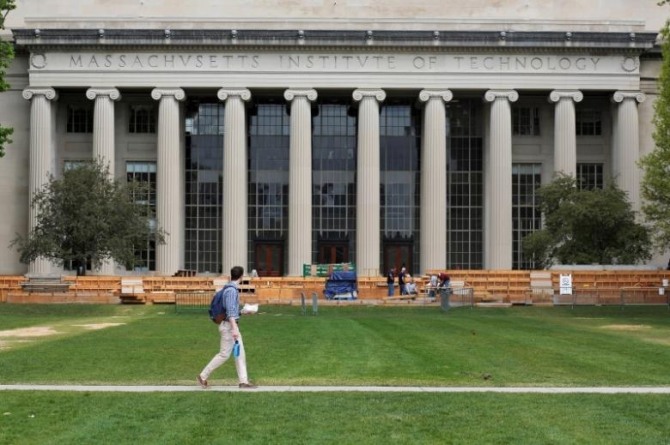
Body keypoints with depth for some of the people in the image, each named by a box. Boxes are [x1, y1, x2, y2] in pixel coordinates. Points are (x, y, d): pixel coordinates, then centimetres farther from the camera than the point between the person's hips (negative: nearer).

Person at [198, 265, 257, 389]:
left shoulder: (231, 289, 12)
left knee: (240, 353, 6)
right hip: (229, 325, -10)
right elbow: (230, 310, -26)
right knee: (224, 354, -5)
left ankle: (244, 381, 4)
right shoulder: (231, 290, -19)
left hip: (232, 325, 10)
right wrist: (234, 329, -30)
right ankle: (203, 376, 4)